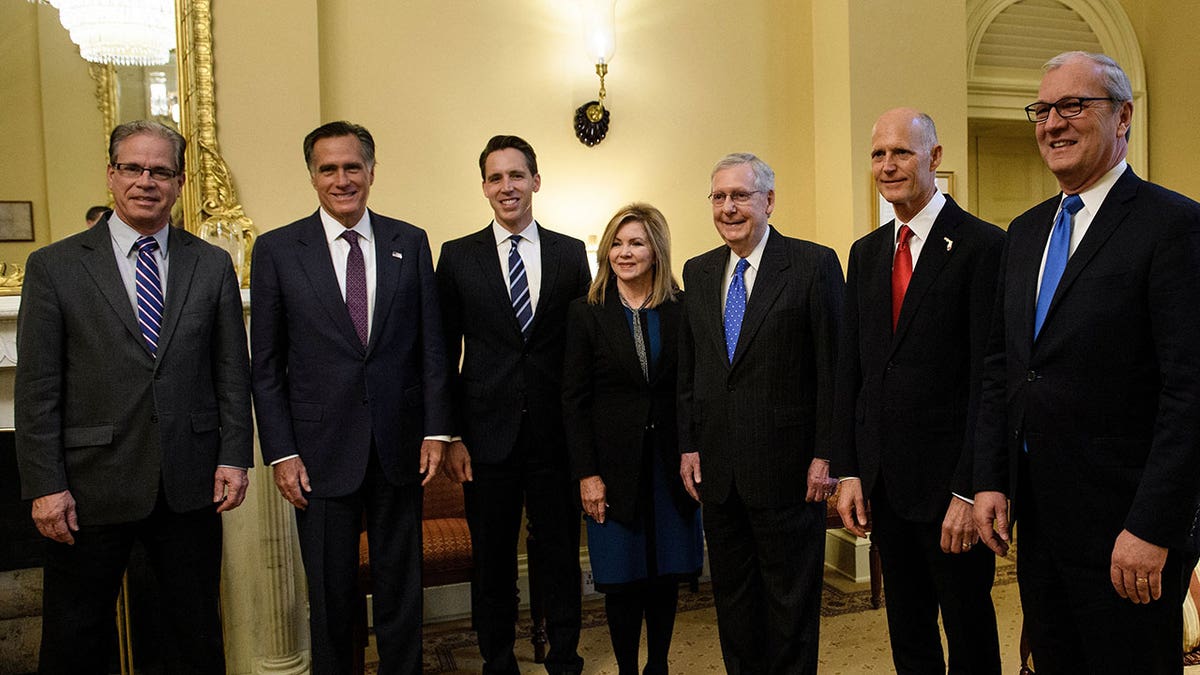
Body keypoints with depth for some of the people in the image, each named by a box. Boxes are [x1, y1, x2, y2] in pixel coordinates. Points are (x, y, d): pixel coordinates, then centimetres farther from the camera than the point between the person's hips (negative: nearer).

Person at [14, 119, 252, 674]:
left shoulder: (213, 265, 4)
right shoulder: (54, 267, -1)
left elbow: (232, 371, 5)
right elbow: (37, 389, -4)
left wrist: (234, 457, -1)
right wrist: (45, 486, -7)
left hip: (190, 484, 2)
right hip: (91, 487, -1)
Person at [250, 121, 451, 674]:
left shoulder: (410, 243, 4)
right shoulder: (277, 250, -1)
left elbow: (430, 344, 5)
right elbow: (265, 364, 0)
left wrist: (436, 429, 0)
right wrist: (280, 452, -5)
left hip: (399, 445, 2)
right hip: (322, 451, -1)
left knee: (401, 583, 14)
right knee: (331, 593, 11)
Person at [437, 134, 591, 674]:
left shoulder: (571, 254, 5)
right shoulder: (457, 256, 2)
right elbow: (445, 355, 2)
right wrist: (451, 436, -3)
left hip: (556, 433, 1)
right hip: (488, 433, 0)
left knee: (561, 554, 10)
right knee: (492, 559, 11)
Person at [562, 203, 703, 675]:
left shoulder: (683, 310, 2)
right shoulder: (586, 313, -1)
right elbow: (574, 400, -3)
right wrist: (586, 473, -8)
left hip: (670, 463, 2)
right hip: (615, 465, -1)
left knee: (666, 574, 11)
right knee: (623, 578, 6)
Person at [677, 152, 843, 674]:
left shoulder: (814, 264, -6)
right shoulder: (697, 272, 10)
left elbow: (833, 368, -8)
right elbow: (687, 370, 12)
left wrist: (825, 455, -12)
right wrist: (688, 445, 6)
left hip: (787, 468, -5)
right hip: (717, 468, 5)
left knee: (790, 597, 9)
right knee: (731, 593, 16)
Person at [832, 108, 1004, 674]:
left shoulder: (982, 245, -10)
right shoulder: (865, 253, 10)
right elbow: (849, 368, 10)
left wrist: (968, 490, -17)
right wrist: (848, 472, 5)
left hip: (948, 479, -6)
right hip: (882, 479, 6)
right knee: (907, 629, 18)